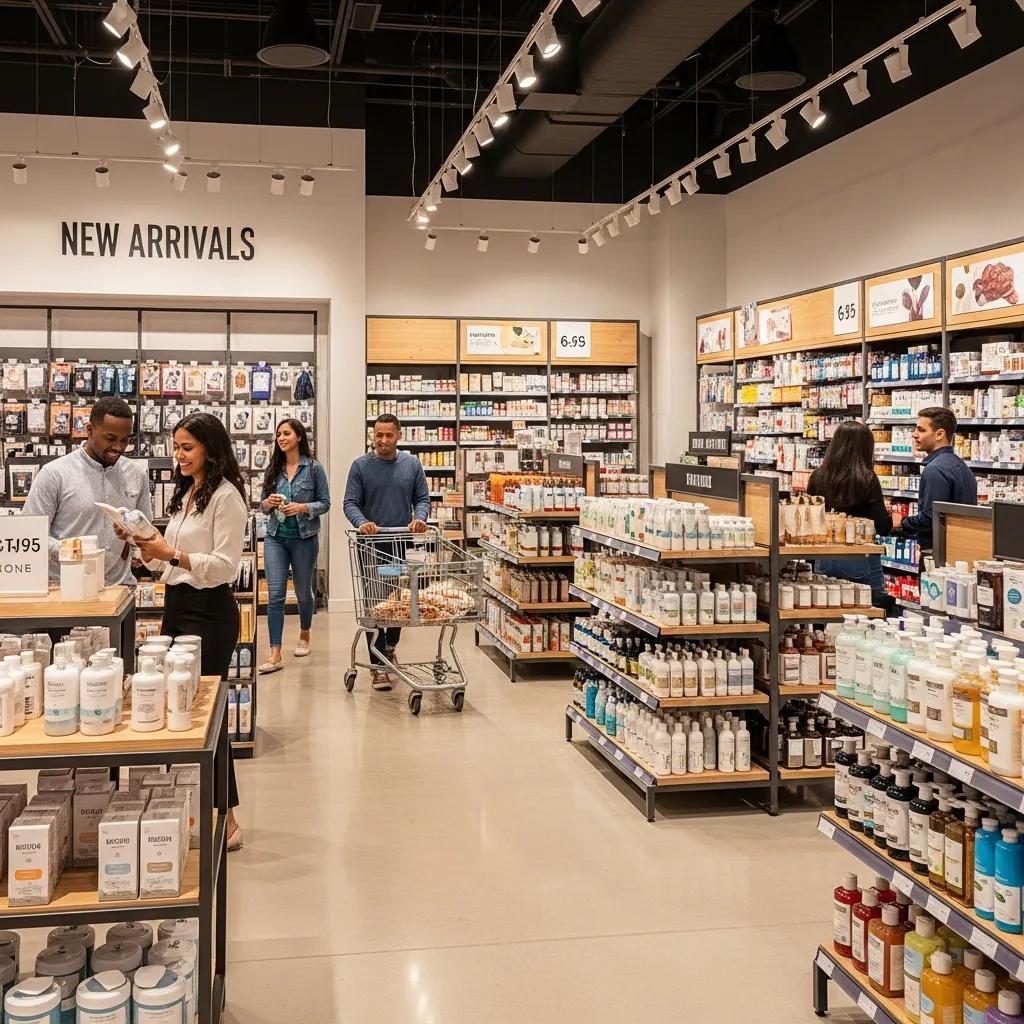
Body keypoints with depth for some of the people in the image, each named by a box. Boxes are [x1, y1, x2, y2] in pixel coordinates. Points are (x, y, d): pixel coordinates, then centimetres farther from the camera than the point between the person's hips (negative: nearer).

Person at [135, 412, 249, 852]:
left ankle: (225, 820, 9)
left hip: (209, 612, -9)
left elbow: (225, 566, -18)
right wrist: (150, 551, 0)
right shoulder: (185, 493, 15)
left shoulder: (225, 496, -12)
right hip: (177, 605, 9)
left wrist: (171, 554, -24)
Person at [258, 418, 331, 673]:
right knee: (275, 595, -8)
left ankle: (304, 635, 40)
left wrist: (302, 507, -19)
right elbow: (263, 503, 13)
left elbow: (325, 502, -3)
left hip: (304, 538, -2)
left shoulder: (313, 468, -4)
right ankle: (275, 656, -9)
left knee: (303, 592, 14)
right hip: (276, 537, 2)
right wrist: (268, 503, -10)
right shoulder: (273, 468, 6)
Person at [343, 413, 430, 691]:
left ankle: (390, 647, 35)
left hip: (402, 543, 3)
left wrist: (419, 518, -12)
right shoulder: (361, 466, 0)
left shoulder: (411, 464, 7)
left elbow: (422, 498, 9)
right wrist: (361, 522, -23)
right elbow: (350, 503, -3)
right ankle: (379, 665, -3)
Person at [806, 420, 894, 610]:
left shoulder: (818, 476, -2)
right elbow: (883, 528, -10)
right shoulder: (867, 480, -12)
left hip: (824, 559, 4)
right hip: (859, 558, -4)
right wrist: (889, 516, 10)